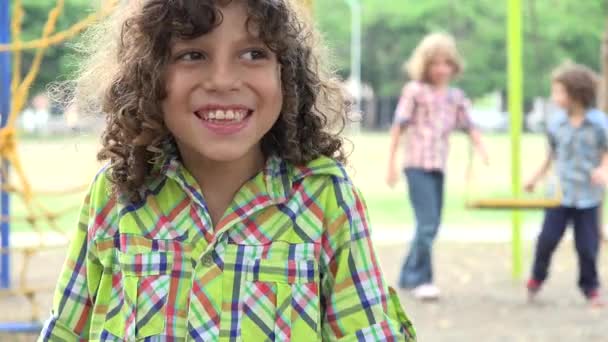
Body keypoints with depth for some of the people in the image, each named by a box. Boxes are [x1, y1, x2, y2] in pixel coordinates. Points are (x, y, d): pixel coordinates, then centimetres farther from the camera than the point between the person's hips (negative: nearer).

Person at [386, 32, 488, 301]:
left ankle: (408, 276, 23)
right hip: (417, 165, -6)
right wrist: (391, 164, -5)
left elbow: (469, 128, 11)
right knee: (427, 223, -14)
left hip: (439, 167, 6)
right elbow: (399, 127, -3)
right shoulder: (415, 91, -4)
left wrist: (484, 153, -6)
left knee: (432, 225, 10)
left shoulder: (456, 96, 11)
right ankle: (421, 279, -8)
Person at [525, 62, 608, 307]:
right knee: (547, 238, -2)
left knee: (587, 245, 2)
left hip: (588, 195, -2)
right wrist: (537, 177, 21)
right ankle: (537, 278, 19)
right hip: (560, 192, 2)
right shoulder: (557, 123, 1)